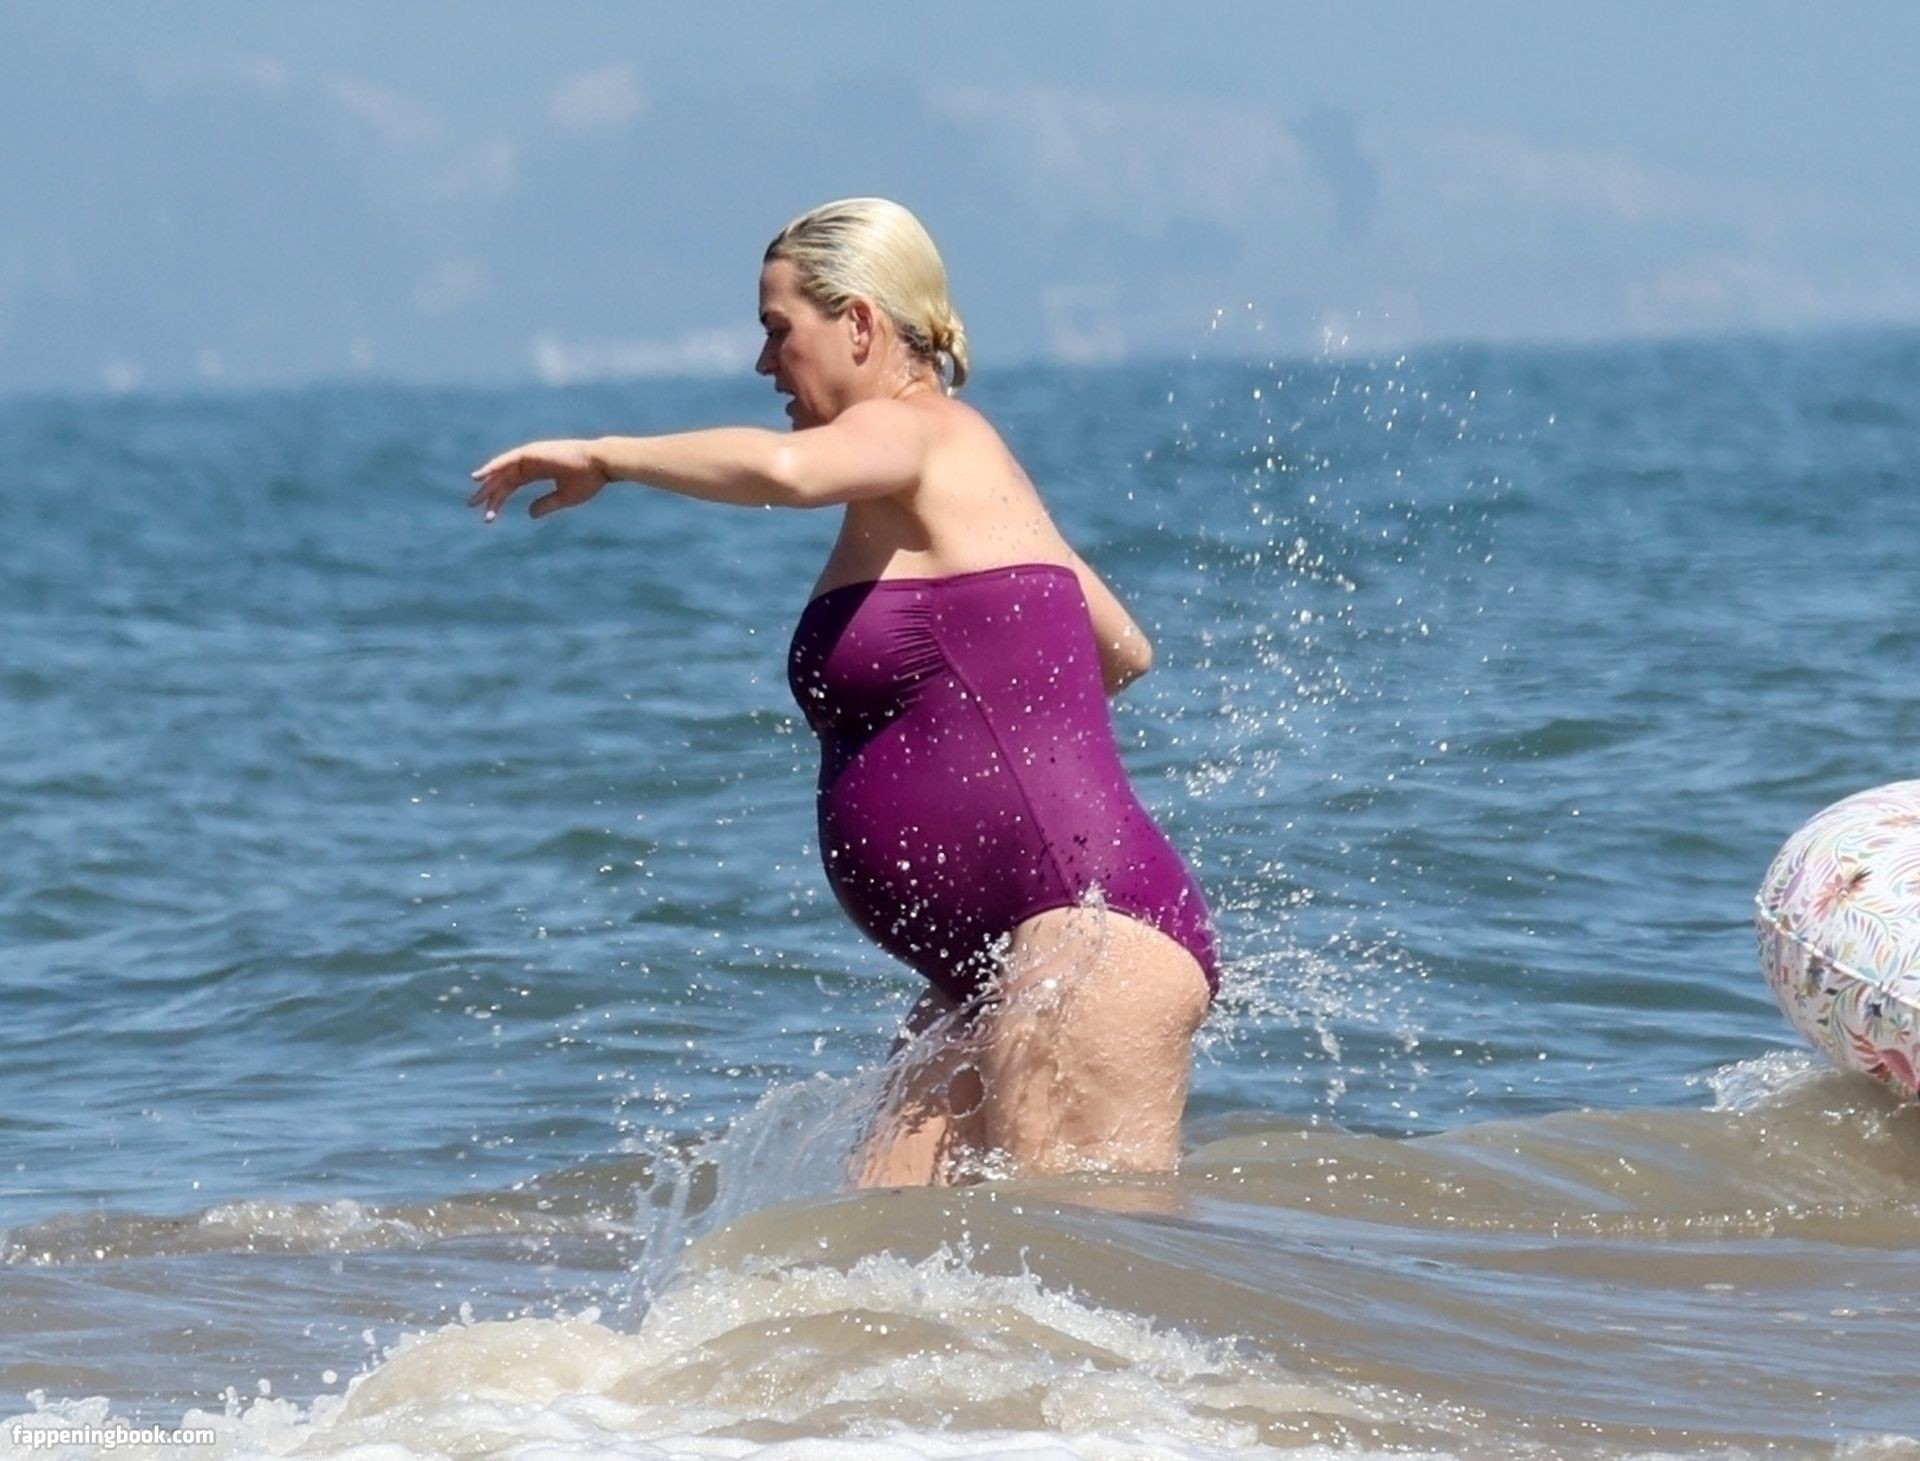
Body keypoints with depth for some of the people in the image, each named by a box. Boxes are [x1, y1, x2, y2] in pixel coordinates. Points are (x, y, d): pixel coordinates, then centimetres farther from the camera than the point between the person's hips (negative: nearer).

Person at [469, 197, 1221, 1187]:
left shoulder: (911, 431, -4)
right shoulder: (957, 482, 24)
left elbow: (784, 468, -29)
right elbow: (1124, 652, 36)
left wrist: (602, 458, -14)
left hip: (1091, 932, -10)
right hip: (1007, 970, 10)